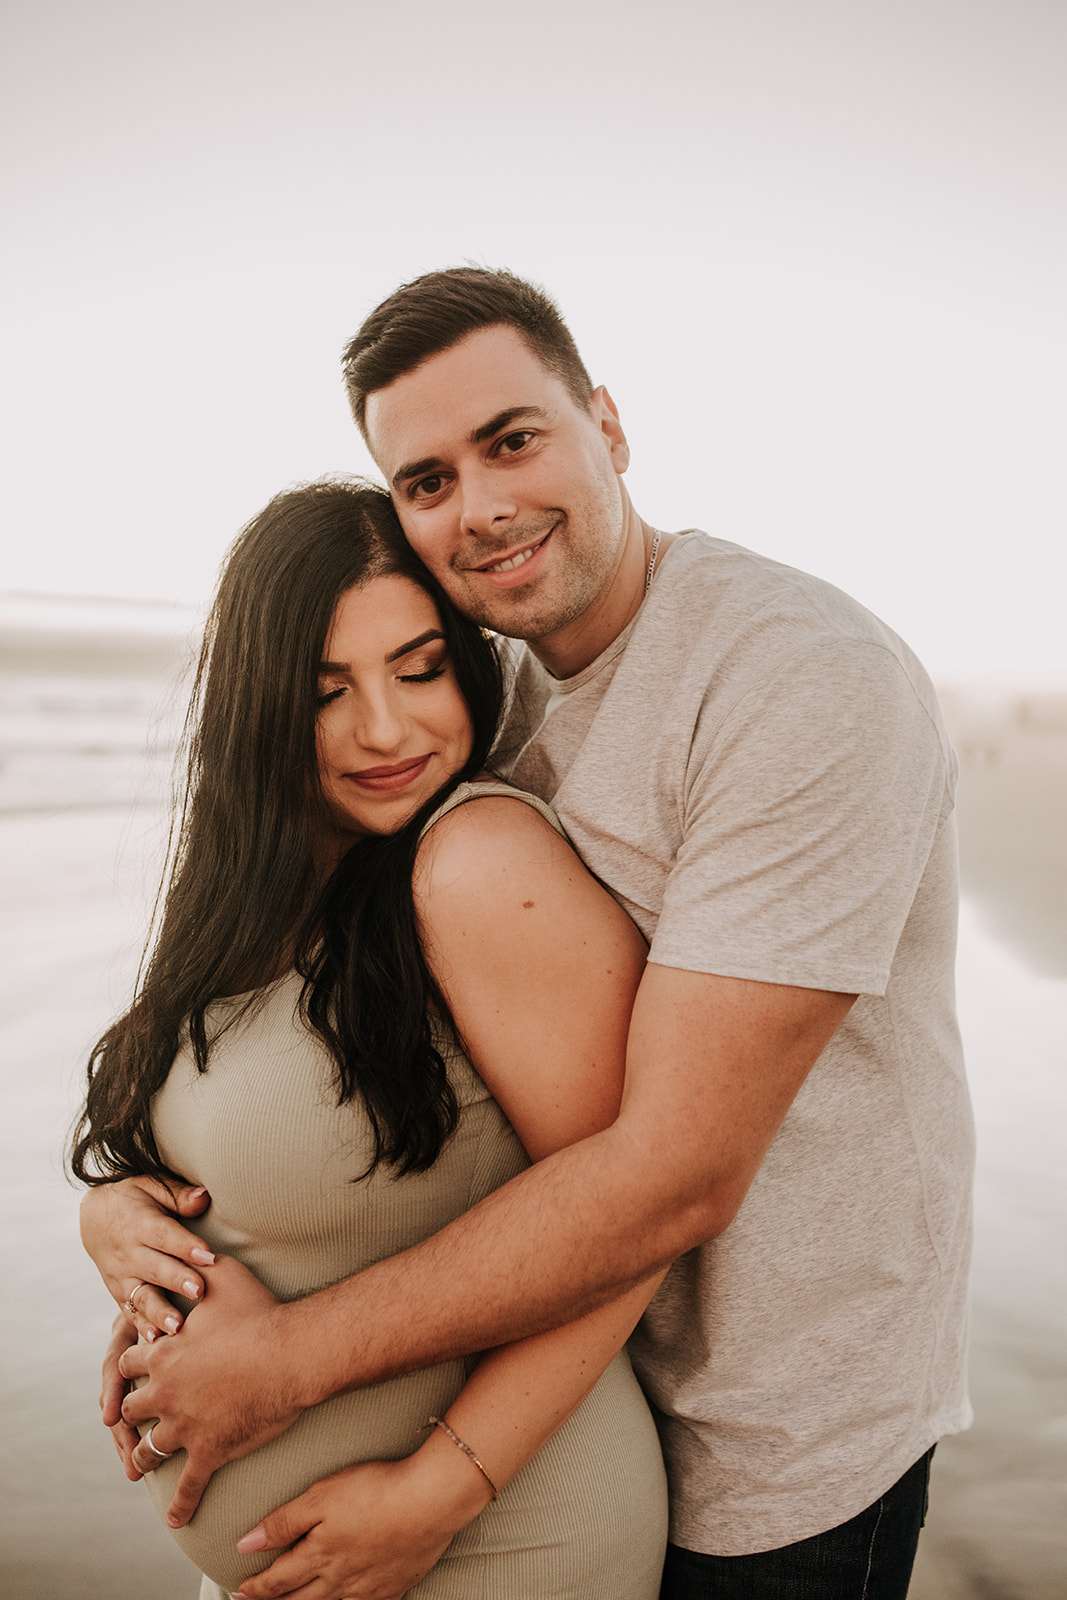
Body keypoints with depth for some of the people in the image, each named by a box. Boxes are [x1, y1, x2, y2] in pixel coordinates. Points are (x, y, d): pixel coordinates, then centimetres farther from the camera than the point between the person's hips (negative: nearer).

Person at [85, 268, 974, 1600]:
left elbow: (674, 1175, -30)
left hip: (777, 1446, -6)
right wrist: (130, 1180, -11)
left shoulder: (809, 681, -27)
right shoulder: (509, 700, 0)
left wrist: (285, 1360, -23)